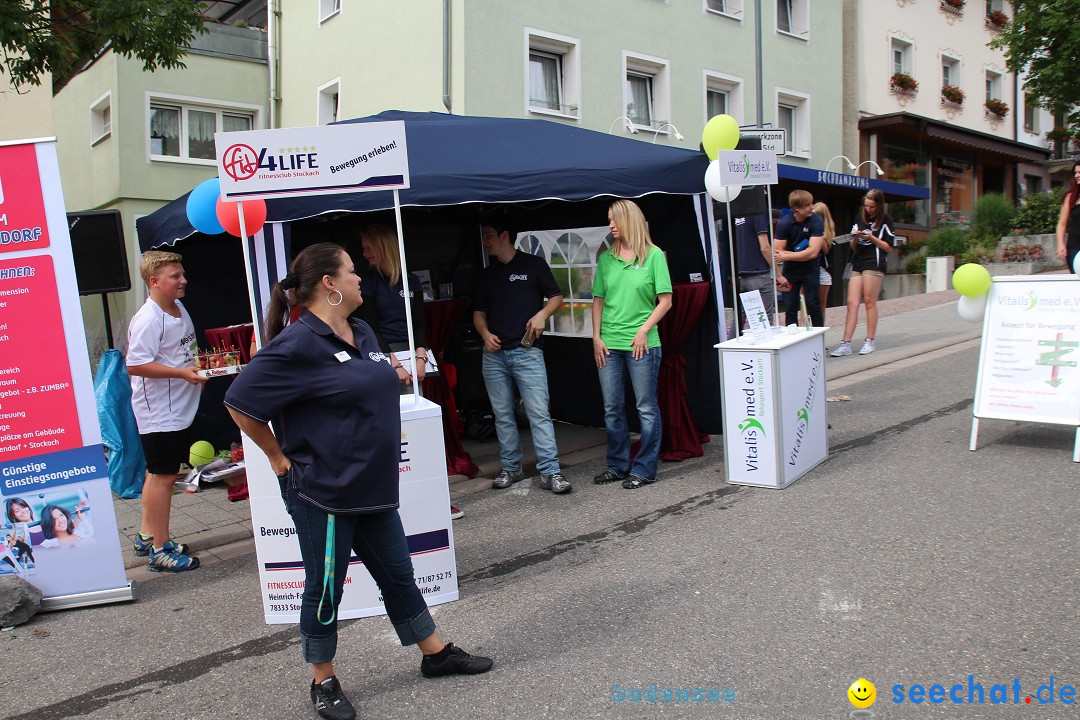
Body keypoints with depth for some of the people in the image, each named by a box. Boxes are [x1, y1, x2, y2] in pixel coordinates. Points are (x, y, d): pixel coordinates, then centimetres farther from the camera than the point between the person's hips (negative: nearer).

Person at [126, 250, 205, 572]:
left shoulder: (179, 309, 10)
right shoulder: (148, 320, -20)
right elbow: (135, 365, -25)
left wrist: (199, 367, 10)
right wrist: (182, 373, -25)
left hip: (178, 409, 9)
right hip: (158, 411, -9)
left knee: (158, 473, 19)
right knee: (163, 475, -2)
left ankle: (148, 536, 33)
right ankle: (161, 550, 8)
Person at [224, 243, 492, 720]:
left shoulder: (362, 332, 7)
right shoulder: (298, 345, -19)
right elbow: (240, 403, -19)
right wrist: (279, 457, -13)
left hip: (372, 487, 8)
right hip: (322, 492, -8)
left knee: (398, 574, 19)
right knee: (324, 589, 9)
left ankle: (436, 654, 33)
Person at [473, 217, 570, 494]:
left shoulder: (533, 264, 3)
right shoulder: (487, 274, 16)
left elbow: (556, 297, 5)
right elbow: (479, 312, 19)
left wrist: (542, 314, -14)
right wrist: (485, 334, 0)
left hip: (527, 350, -5)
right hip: (494, 354, 5)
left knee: (539, 412, -10)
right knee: (502, 415, 9)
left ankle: (550, 472, -8)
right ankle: (511, 468, 20)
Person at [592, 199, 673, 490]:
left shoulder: (654, 255, -2)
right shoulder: (606, 258, 8)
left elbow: (665, 301, -4)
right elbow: (598, 300, 11)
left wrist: (644, 330, -11)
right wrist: (596, 337, 3)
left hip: (642, 343, -4)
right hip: (609, 345, 4)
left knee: (646, 407, 3)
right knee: (612, 408, 11)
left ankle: (644, 469, 12)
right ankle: (617, 465, 24)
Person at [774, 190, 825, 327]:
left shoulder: (816, 222, -14)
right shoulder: (784, 223, -12)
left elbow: (813, 252, -21)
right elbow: (778, 252, -13)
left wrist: (786, 256, -20)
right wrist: (802, 254, -19)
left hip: (810, 270, -1)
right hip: (790, 270, 1)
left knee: (813, 306, 0)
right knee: (790, 309, 3)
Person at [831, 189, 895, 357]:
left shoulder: (886, 220, 3)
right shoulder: (859, 218, 16)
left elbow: (889, 248, 0)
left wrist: (872, 238, -10)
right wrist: (855, 237, -2)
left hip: (875, 264, -5)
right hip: (857, 263, 5)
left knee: (869, 301, -3)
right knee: (852, 303, -4)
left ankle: (870, 341, 7)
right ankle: (846, 344, -7)